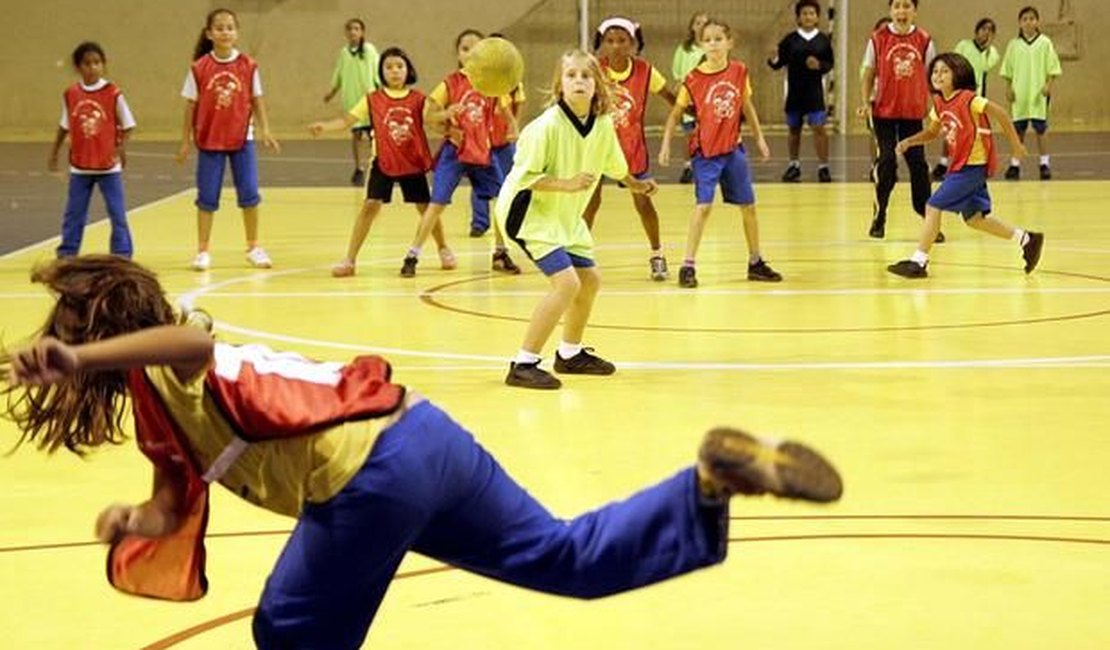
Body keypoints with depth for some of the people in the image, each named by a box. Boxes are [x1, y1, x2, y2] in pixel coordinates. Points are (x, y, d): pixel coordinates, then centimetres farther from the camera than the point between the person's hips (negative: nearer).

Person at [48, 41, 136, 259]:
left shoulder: (113, 93, -9)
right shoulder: (71, 94, 0)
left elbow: (127, 125, -2)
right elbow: (64, 126, 12)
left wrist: (121, 147, -16)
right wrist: (54, 153, 14)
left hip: (109, 166, -3)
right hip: (80, 166, 3)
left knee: (117, 213, 1)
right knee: (74, 213, 9)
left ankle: (122, 254, 9)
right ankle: (66, 253, 19)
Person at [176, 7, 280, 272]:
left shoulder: (248, 66, -4)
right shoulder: (199, 67, -6)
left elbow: (256, 100, 2)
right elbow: (191, 105, 0)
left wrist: (265, 130, -8)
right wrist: (185, 141, 1)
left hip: (242, 139, 1)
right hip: (209, 141, -1)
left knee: (249, 194, 3)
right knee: (207, 197, 4)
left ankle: (254, 248, 18)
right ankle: (202, 251, 14)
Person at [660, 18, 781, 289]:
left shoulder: (739, 72, -2)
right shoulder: (694, 79, -10)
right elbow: (675, 113, -2)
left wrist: (759, 138, 15)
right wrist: (666, 144, -9)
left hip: (733, 148, 4)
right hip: (705, 151, -4)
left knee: (748, 205, 11)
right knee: (703, 205, -15)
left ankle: (755, 263, 25)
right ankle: (688, 266, -9)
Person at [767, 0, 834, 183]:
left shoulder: (823, 40, 0)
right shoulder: (790, 40, -1)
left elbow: (830, 64, 5)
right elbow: (779, 63, -1)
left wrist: (819, 65, -16)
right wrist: (773, 60, -23)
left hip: (814, 91, -1)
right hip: (794, 91, 1)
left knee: (819, 127, -8)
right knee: (794, 128, 12)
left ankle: (823, 167, 0)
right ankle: (793, 165, 26)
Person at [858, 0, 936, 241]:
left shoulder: (924, 40, 0)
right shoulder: (878, 39, -4)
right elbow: (868, 75, 2)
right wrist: (865, 103, -10)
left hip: (913, 112, 2)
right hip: (884, 112, -2)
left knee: (917, 162, 1)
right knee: (887, 161, -7)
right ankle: (879, 218, 6)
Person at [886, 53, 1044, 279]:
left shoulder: (967, 98, -17)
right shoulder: (939, 103, 7)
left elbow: (999, 113, -16)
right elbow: (932, 132, 20)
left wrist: (1015, 143, -13)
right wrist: (909, 141, 3)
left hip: (973, 165, -9)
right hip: (960, 165, 9)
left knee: (933, 206, -12)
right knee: (974, 218, 16)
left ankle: (918, 261, -7)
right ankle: (1026, 239, 28)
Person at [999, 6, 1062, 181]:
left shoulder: (1045, 43, 0)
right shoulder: (1014, 45, 5)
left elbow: (1053, 68, -1)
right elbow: (1007, 70, 8)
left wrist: (1048, 85, -11)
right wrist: (1008, 88, 0)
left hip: (1038, 94, -2)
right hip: (1019, 94, 2)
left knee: (1041, 128, 0)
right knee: (1018, 129, 6)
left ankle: (1045, 163, 6)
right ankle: (1015, 164, 11)